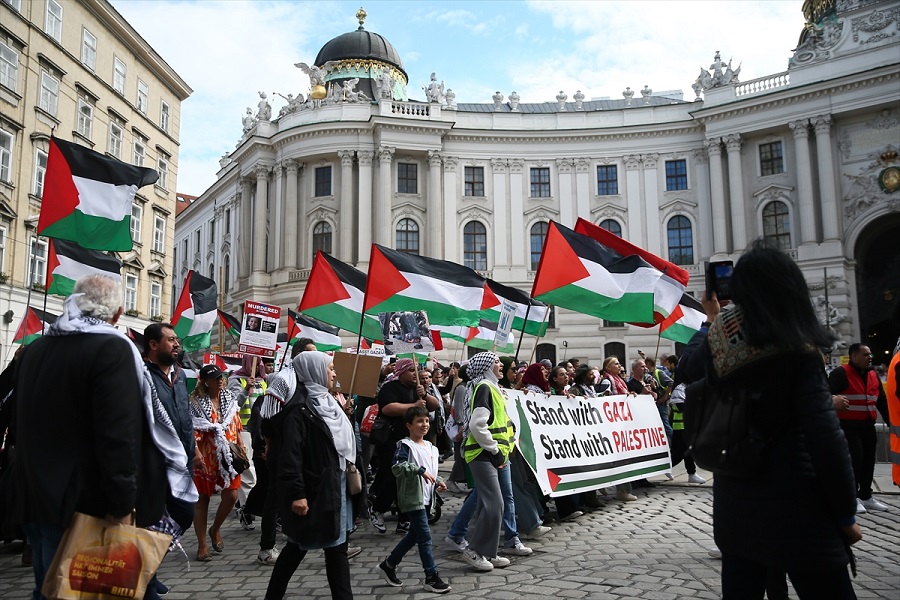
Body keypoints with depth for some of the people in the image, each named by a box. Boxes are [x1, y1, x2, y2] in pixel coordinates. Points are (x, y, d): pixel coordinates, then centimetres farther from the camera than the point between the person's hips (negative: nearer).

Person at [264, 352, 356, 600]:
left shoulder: (326, 401, 13)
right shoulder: (298, 408, -16)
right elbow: (290, 455, -21)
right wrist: (296, 493, -23)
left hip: (333, 486, 9)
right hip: (313, 490, -9)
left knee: (336, 546, 12)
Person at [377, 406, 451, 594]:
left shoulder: (430, 447, 13)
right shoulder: (405, 445, -12)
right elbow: (397, 467, -25)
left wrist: (438, 481, 9)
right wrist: (420, 470, -29)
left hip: (426, 499, 9)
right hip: (412, 498, -9)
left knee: (414, 534, 17)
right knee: (425, 537, -7)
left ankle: (388, 565, 32)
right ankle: (432, 577, 2)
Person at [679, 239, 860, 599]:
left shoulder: (718, 344, -2)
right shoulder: (795, 352, -16)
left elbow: (686, 367, 21)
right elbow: (825, 438, -18)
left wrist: (710, 320, 28)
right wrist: (846, 515, -7)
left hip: (734, 504, 6)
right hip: (795, 509, -5)